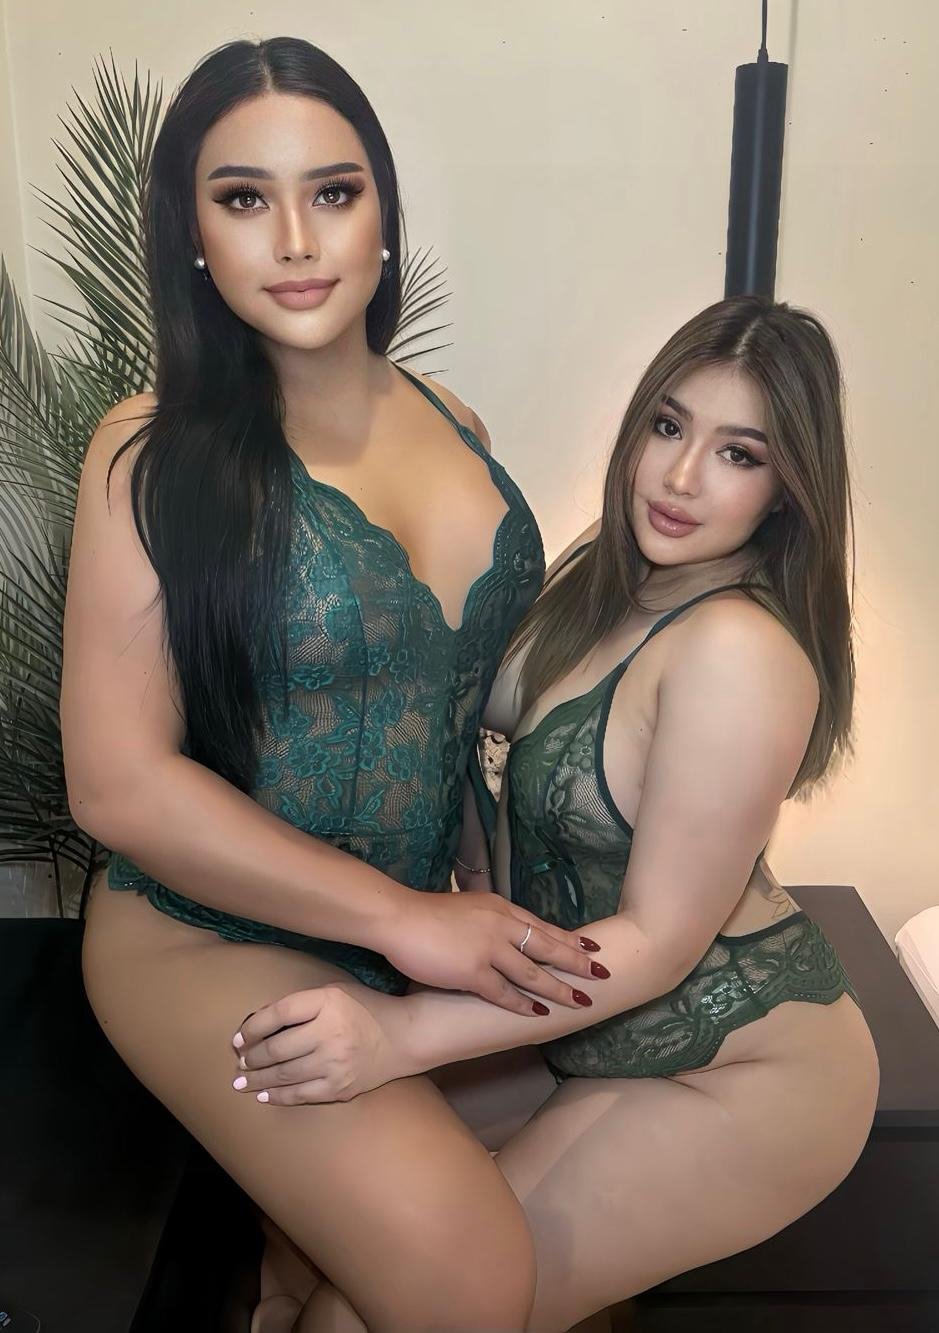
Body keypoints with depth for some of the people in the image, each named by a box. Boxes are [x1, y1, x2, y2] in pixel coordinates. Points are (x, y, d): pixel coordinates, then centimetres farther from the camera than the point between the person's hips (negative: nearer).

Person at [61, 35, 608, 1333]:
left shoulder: (454, 425, 2)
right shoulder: (155, 452, -12)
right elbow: (120, 781, -15)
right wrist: (397, 915, -17)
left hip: (439, 918, 6)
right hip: (219, 939, -5)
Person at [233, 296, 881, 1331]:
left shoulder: (738, 649, -30)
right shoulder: (615, 583, -2)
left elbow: (659, 940, -27)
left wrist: (407, 1033, -32)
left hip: (741, 1079, -8)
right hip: (592, 1014, 8)